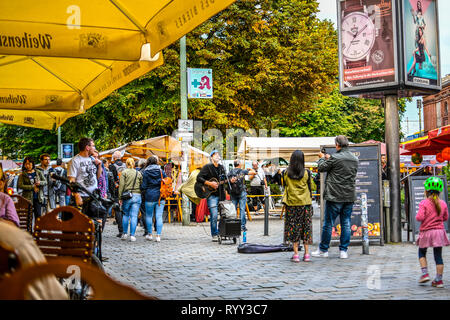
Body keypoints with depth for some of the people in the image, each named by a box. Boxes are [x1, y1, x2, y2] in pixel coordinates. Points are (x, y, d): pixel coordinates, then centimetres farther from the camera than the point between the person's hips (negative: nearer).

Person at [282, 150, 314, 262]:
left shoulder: (286, 173, -4)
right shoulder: (306, 173, -5)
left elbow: (285, 187, 5)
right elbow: (309, 188, 3)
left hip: (291, 204, 0)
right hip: (305, 203, 0)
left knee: (293, 227, 4)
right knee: (306, 227, 8)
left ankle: (296, 254, 2)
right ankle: (307, 254, 8)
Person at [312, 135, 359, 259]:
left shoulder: (335, 158, -13)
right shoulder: (355, 159, 7)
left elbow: (321, 168, -2)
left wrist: (322, 158, 18)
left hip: (335, 197, -5)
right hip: (350, 197, 5)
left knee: (328, 223, 4)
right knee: (346, 224, 9)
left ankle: (323, 250, 11)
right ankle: (344, 251, 10)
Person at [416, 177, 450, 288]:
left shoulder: (424, 203, -11)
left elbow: (420, 217, -18)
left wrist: (417, 216, 3)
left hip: (426, 232, -2)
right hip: (439, 231, 2)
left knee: (422, 253, 18)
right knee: (438, 256, 4)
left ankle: (425, 273, 5)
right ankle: (439, 280, 5)